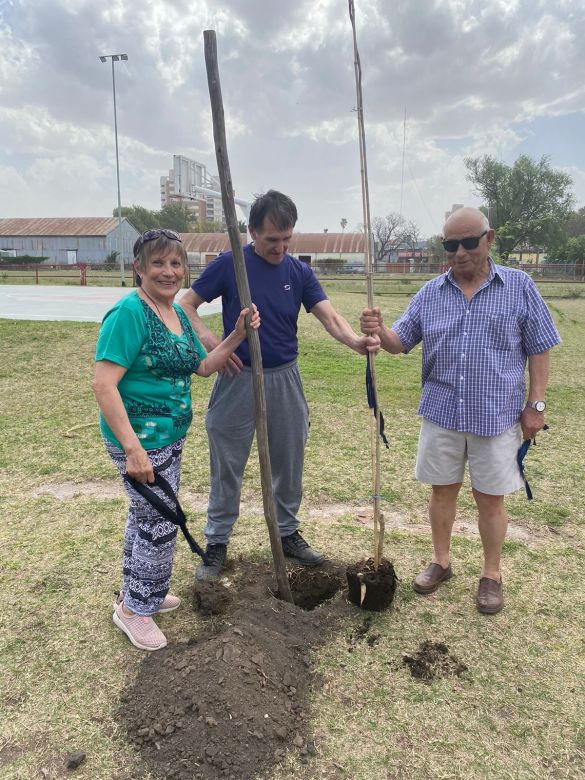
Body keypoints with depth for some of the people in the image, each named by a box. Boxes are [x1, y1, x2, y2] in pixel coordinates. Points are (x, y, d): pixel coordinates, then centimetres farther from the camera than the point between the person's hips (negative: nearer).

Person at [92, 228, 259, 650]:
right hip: (141, 438, -9)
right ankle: (136, 609, 25)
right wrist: (133, 449, -28)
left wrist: (237, 335, 3)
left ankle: (134, 593, 43)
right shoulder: (129, 313, -19)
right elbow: (104, 385, -24)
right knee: (161, 522, 2)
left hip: (170, 435, 9)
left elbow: (202, 366, 16)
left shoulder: (179, 314, 7)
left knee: (145, 515, 22)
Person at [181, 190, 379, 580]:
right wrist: (212, 342, -18)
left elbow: (330, 316, -10)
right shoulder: (228, 265, -6)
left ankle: (288, 533, 32)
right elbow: (187, 306, -1)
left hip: (285, 379, 3)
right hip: (239, 379, -2)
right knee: (227, 467, 6)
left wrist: (356, 341, -31)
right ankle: (217, 542, 22)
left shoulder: (300, 272, 1)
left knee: (289, 463, 12)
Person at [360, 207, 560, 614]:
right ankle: (441, 561, 33)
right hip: (441, 414, 3)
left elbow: (539, 350, 0)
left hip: (497, 416, -2)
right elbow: (400, 342, 4)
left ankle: (492, 575, 28)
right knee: (443, 490, 14)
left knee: (490, 499, 9)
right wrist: (379, 331, -18)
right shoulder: (430, 293, 4)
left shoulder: (520, 286, -2)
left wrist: (536, 404, -4)